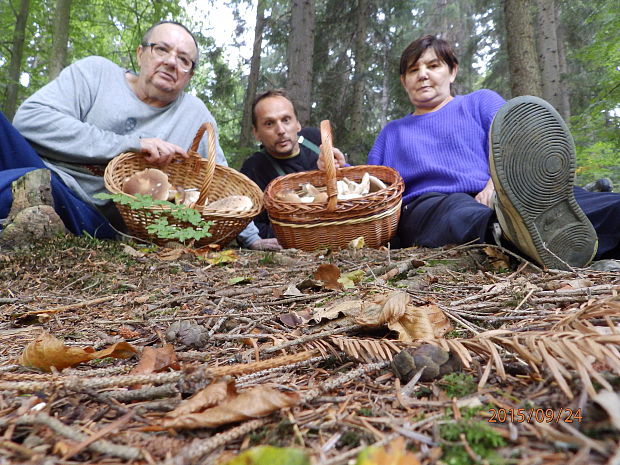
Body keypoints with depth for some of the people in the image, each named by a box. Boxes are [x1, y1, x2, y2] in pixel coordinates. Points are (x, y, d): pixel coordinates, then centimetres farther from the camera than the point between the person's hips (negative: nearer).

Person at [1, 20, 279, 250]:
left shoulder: (195, 115, 7)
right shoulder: (95, 72, 4)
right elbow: (31, 118, -9)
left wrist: (251, 239, 9)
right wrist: (131, 144, -17)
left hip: (87, 215, -1)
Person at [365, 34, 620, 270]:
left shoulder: (481, 101, 24)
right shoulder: (391, 133, 30)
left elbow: (519, 144, 5)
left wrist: (496, 184, -17)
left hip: (493, 199, 1)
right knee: (458, 211, -39)